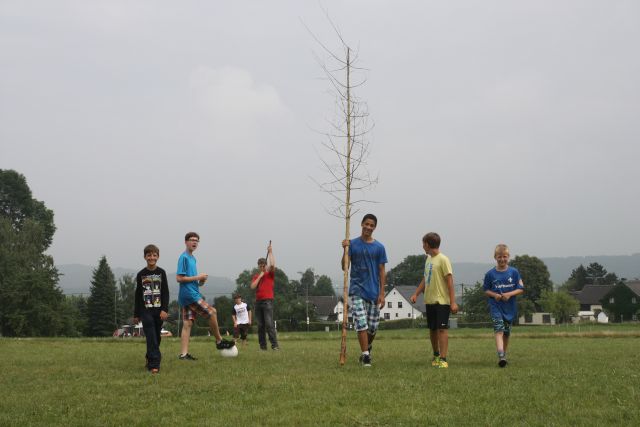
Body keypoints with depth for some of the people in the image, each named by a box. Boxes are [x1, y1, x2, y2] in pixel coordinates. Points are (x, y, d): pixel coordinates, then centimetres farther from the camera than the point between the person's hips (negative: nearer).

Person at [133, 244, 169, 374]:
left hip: (159, 310, 1)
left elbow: (166, 293, 0)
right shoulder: (141, 274, 3)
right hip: (146, 310, -1)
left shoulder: (161, 273, 2)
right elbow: (138, 295, 8)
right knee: (151, 338, -9)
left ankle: (150, 359, 27)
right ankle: (154, 364, -13)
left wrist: (165, 310, -11)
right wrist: (136, 315, 9)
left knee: (156, 337, 8)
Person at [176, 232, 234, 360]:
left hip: (190, 294, 9)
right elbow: (179, 278, -16)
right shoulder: (184, 257, -10)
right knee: (212, 312, -5)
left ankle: (183, 354, 2)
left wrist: (200, 282, 4)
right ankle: (219, 341, 7)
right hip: (189, 294, -9)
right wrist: (197, 278, -14)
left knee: (187, 323, 4)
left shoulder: (192, 258, 18)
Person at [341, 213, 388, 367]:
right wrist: (345, 250, -17)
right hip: (357, 290, -2)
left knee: (373, 327, 8)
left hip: (374, 292, 2)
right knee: (361, 324, -12)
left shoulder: (379, 247, 4)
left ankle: (367, 347, 35)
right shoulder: (352, 244, 1)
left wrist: (382, 294, -2)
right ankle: (366, 355, -8)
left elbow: (382, 272, 4)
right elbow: (345, 267, -4)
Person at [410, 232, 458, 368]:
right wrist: (416, 294, 8)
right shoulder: (428, 259, 14)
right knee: (432, 329, 14)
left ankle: (443, 359, -11)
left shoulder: (443, 259, -10)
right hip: (429, 301, 8)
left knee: (442, 329, -10)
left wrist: (453, 302, -16)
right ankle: (436, 355, 29)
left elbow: (450, 281, -12)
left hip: (442, 301, -8)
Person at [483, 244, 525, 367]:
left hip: (510, 307, 2)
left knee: (506, 333, 12)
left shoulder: (514, 272, 0)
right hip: (495, 307, -2)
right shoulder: (490, 274, 0)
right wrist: (494, 295, -12)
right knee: (499, 330, -18)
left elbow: (521, 289, 1)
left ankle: (504, 354, 30)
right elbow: (486, 290, 7)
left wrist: (509, 294, -15)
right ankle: (501, 356, -31)